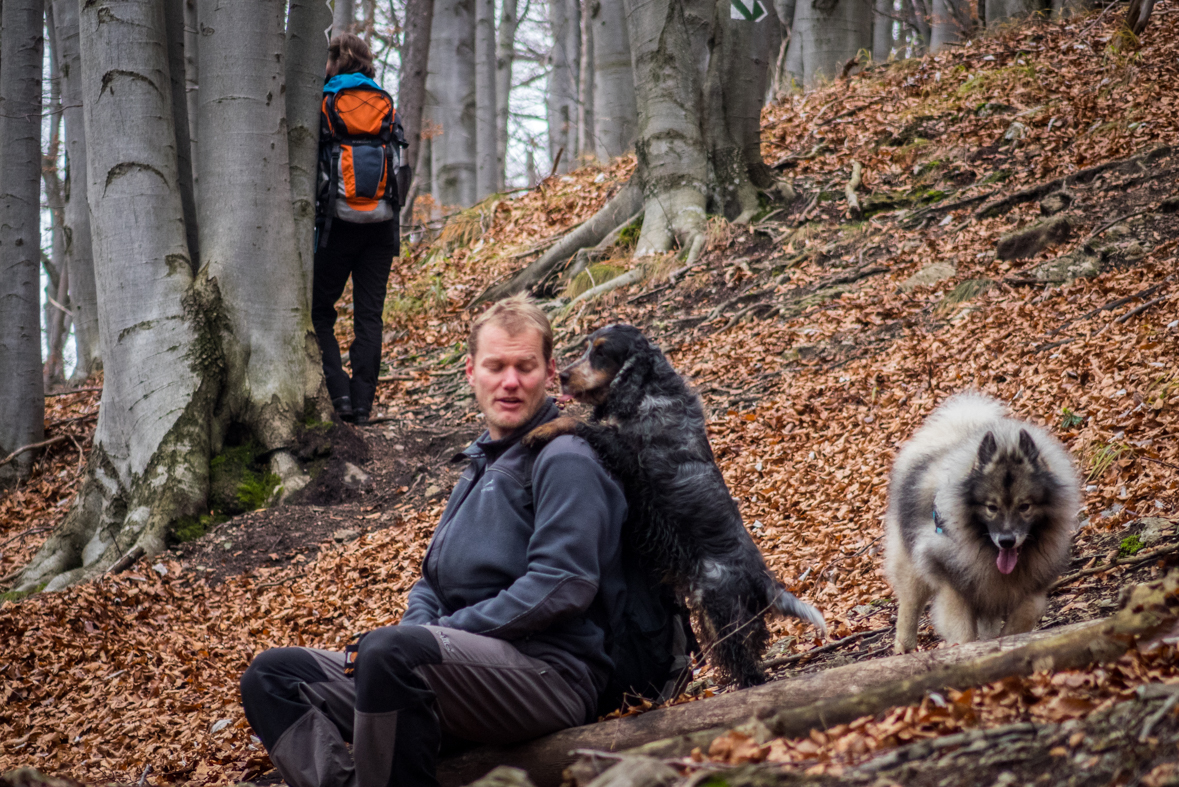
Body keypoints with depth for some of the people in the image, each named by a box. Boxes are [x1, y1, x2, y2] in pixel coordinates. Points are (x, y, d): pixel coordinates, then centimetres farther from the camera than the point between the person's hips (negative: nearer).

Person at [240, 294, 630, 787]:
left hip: (548, 671, -9)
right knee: (272, 676, -2)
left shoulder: (563, 461, -3)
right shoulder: (481, 466, 25)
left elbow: (562, 584, -16)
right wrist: (418, 629, 3)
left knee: (388, 650, -37)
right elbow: (432, 581, 27)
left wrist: (444, 633, -14)